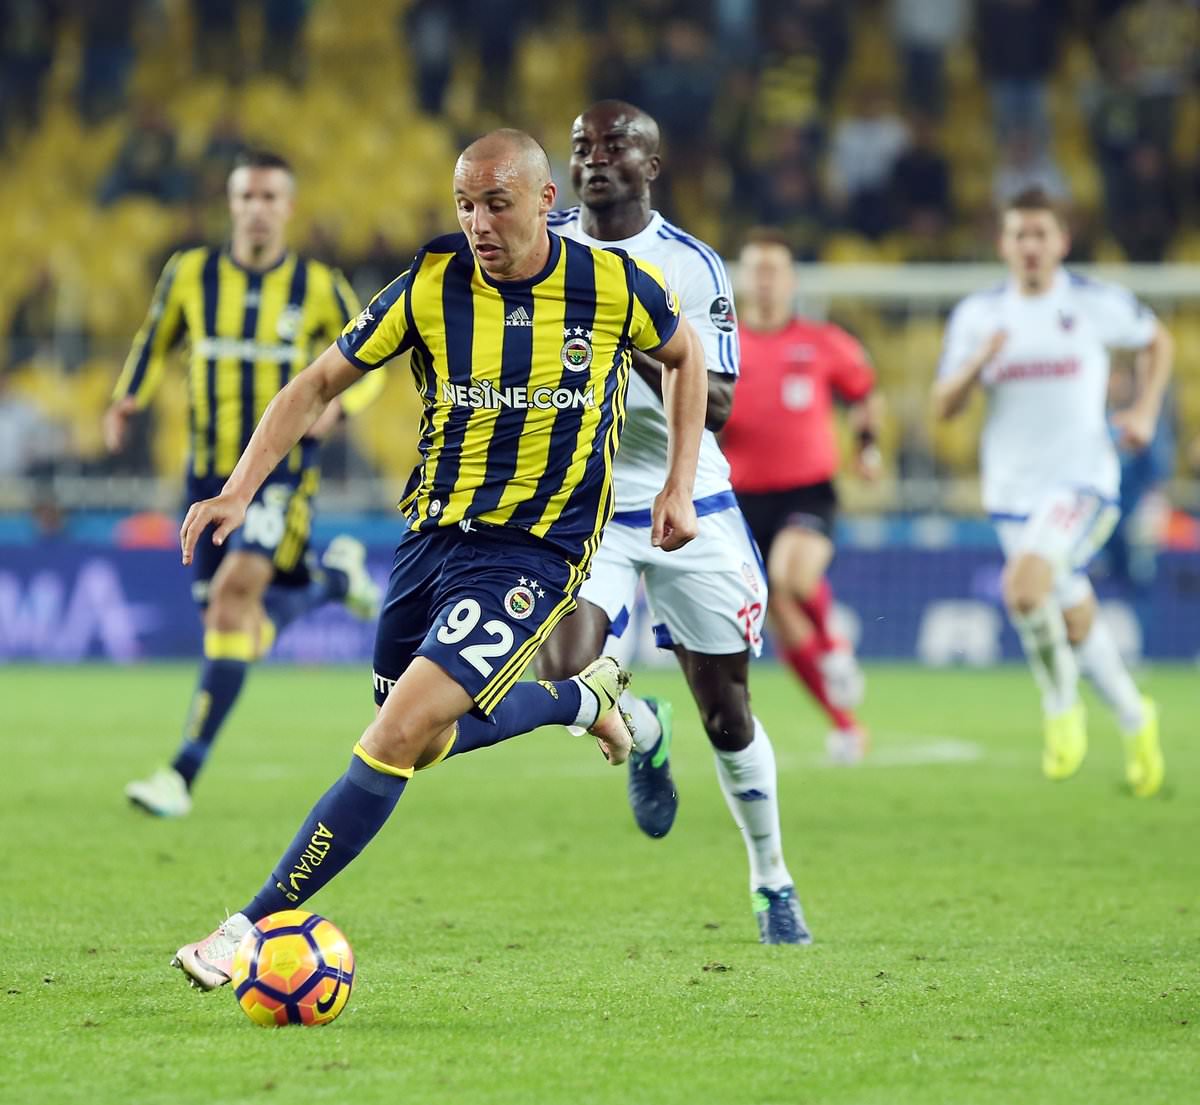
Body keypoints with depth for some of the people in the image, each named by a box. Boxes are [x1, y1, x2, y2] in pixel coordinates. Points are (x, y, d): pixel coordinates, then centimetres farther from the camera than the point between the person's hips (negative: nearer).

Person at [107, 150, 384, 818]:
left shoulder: (318, 287, -3)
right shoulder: (192, 274, 1)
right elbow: (156, 341, 17)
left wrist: (336, 404, -13)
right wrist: (129, 401, -1)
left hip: (284, 469, -4)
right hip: (212, 472, 4)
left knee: (235, 590, -23)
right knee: (244, 625, 8)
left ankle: (184, 775, -25)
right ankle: (335, 576, 44)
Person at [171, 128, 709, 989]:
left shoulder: (617, 286, -11)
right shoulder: (433, 286, -9)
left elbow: (684, 356, 11)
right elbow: (320, 383, 1)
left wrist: (680, 486, 4)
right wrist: (240, 490, -12)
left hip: (535, 553, -4)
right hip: (433, 532, 4)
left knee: (398, 736, -18)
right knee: (426, 743, 19)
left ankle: (257, 925, -13)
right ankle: (582, 699, 46)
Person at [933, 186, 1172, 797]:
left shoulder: (1097, 303, -3)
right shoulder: (977, 315, 3)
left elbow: (1157, 339, 15)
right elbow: (943, 407, 3)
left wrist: (1145, 412, 3)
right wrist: (977, 363, -16)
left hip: (1082, 478, -4)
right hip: (1012, 488, 4)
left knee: (1024, 585, -28)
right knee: (1076, 621, 11)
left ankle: (1061, 707, -6)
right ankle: (1135, 720, 34)